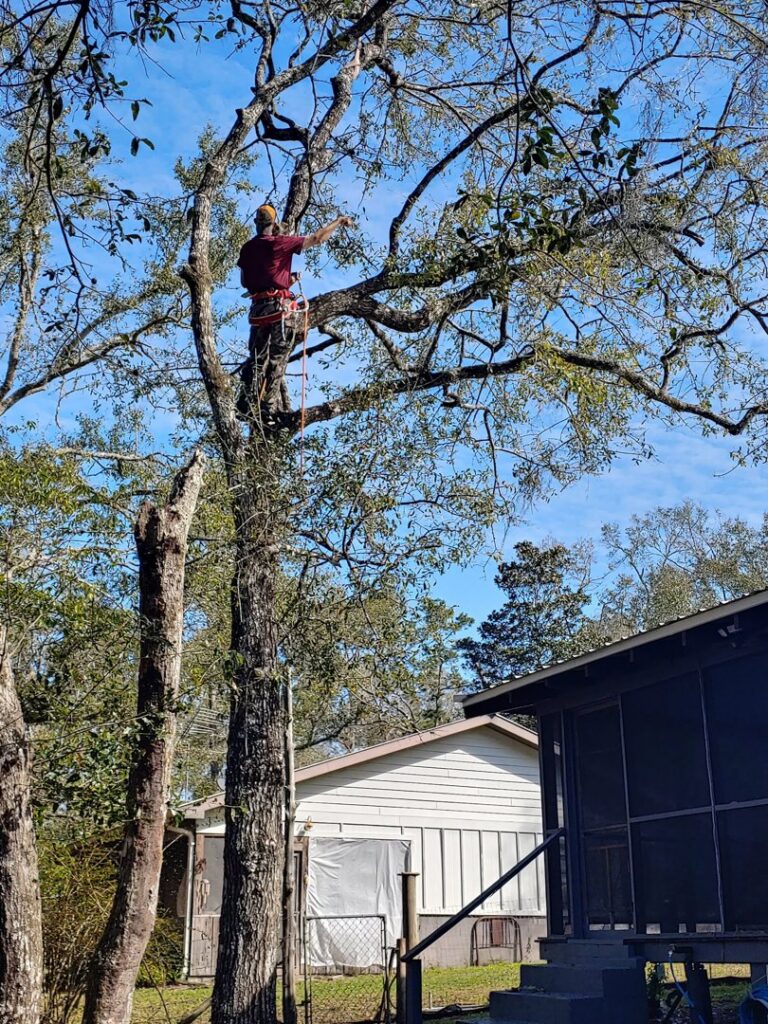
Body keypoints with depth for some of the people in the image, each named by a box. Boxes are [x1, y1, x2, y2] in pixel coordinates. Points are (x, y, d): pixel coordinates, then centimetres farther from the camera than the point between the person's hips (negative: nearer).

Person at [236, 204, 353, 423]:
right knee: (276, 360, -2)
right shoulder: (279, 243, -6)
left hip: (257, 307, 5)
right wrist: (339, 222, 13)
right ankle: (268, 409, -5)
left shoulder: (247, 248, 10)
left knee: (256, 358, 11)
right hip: (280, 306, -5)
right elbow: (316, 238, -2)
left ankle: (246, 404, 2)